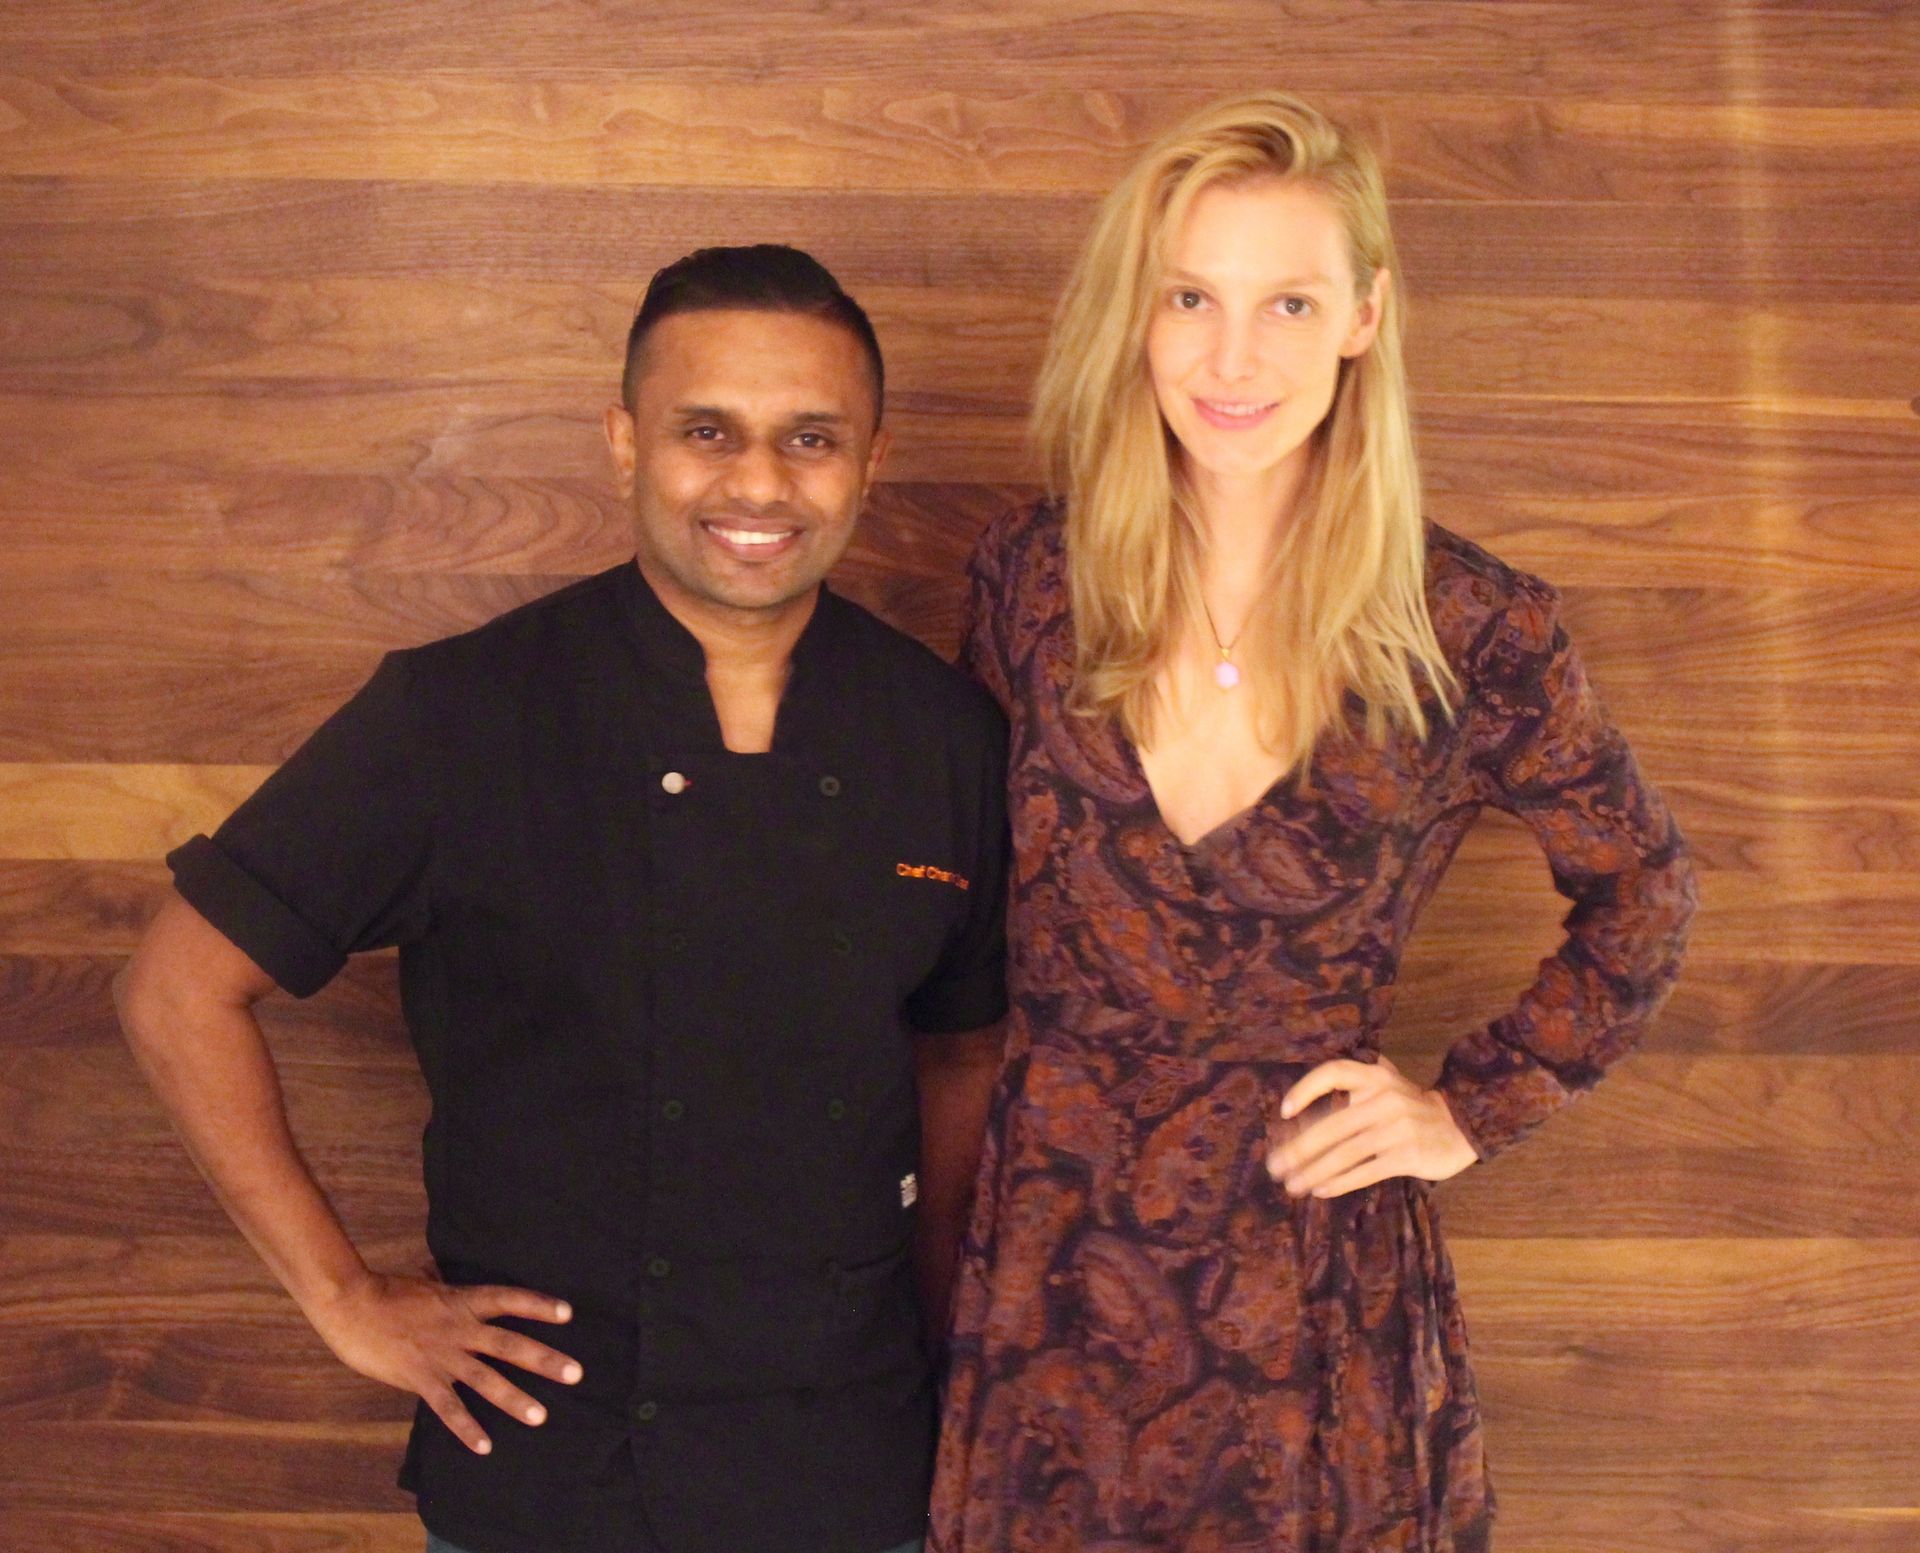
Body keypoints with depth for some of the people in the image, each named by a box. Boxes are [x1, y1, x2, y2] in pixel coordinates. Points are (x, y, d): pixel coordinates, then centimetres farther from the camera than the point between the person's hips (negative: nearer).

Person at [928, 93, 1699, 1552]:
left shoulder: (1476, 632, -10)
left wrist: (1476, 1111, 1)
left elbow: (1644, 897, 7)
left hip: (1319, 1295, -1)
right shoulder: (1030, 580, -4)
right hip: (1048, 1276, 2)